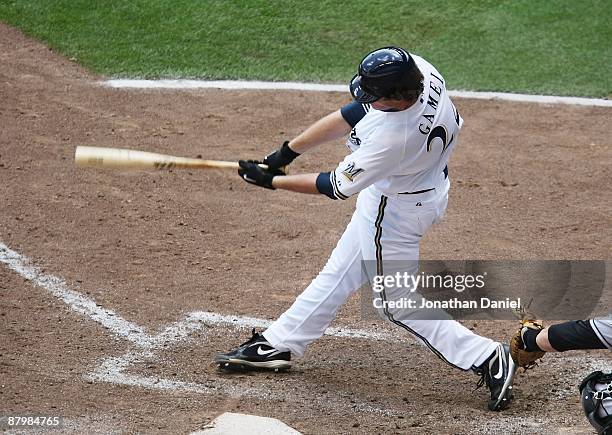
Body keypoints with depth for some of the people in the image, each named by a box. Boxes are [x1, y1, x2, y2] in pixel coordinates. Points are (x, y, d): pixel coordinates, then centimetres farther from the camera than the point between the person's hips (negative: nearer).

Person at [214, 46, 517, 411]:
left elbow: (337, 187, -24)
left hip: (395, 210, -9)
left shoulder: (393, 138, -40)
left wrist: (271, 181, -13)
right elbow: (350, 116, -7)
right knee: (341, 272, 20)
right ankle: (278, 345, 36)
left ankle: (486, 359, 9)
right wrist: (287, 152, -6)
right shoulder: (416, 68, -20)